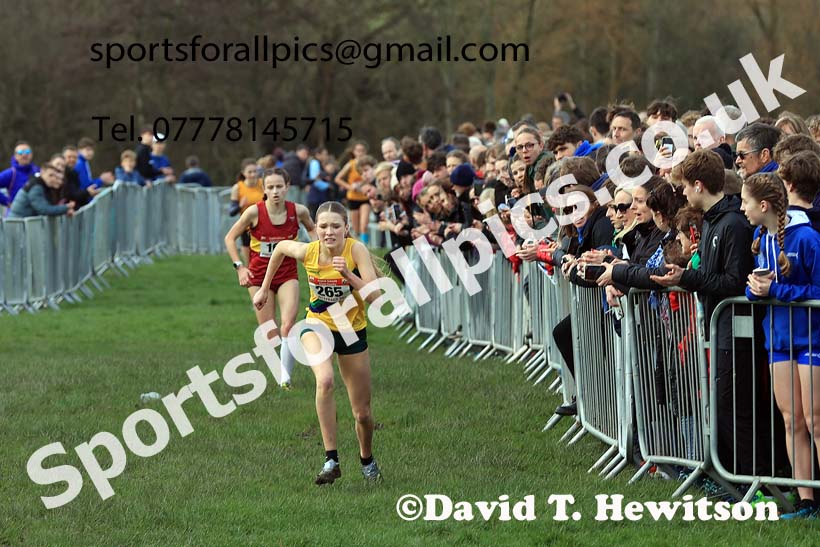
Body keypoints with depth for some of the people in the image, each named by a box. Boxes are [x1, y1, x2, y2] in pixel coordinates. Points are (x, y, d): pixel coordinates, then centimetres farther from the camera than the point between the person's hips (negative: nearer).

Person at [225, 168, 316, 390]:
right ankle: (276, 373, 21)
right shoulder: (255, 212, -14)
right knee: (269, 333, 0)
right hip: (259, 275, 0)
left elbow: (311, 228, 16)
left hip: (288, 273, 0)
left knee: (288, 324, -19)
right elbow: (230, 238, -2)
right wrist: (239, 267, -10)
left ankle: (286, 376, -17)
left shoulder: (298, 211, -9)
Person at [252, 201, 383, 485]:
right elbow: (281, 247, 6)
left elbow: (375, 296, -30)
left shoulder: (356, 250, -23)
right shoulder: (307, 251, -18)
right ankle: (331, 460, -27)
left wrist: (348, 274, -43)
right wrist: (264, 288, 12)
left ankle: (367, 460, 41)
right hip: (318, 324, 0)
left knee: (363, 413, 8)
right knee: (325, 380, -33)